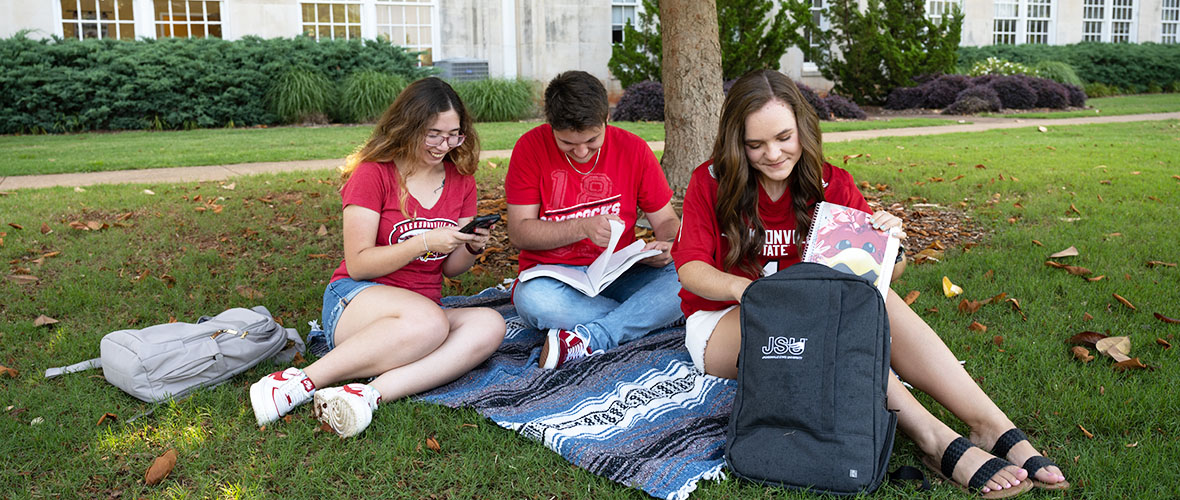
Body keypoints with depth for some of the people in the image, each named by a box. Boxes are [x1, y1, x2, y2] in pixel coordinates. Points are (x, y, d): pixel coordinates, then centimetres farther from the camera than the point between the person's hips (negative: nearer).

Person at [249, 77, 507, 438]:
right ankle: (302, 382, -28)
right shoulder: (373, 173, -6)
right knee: (429, 321, -38)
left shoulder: (460, 179, 9)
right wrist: (424, 242, -21)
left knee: (490, 326, -27)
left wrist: (472, 247, -10)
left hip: (424, 308, 5)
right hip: (354, 299, -5)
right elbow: (358, 264, -11)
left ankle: (367, 394, -37)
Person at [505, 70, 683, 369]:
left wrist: (667, 247, -18)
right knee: (532, 299, -37)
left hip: (620, 275, 2)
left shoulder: (632, 148, 0)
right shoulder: (531, 148, -5)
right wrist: (583, 227, -21)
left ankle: (587, 340, -30)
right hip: (552, 278, -1)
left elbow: (666, 220, 7)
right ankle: (645, 316, -22)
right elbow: (518, 232, -7)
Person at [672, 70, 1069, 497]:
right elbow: (691, 269, -14)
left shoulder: (831, 185, 0)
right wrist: (742, 288, -34)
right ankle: (935, 440, -42)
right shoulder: (711, 183, -6)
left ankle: (993, 429, -36)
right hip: (721, 325, -3)